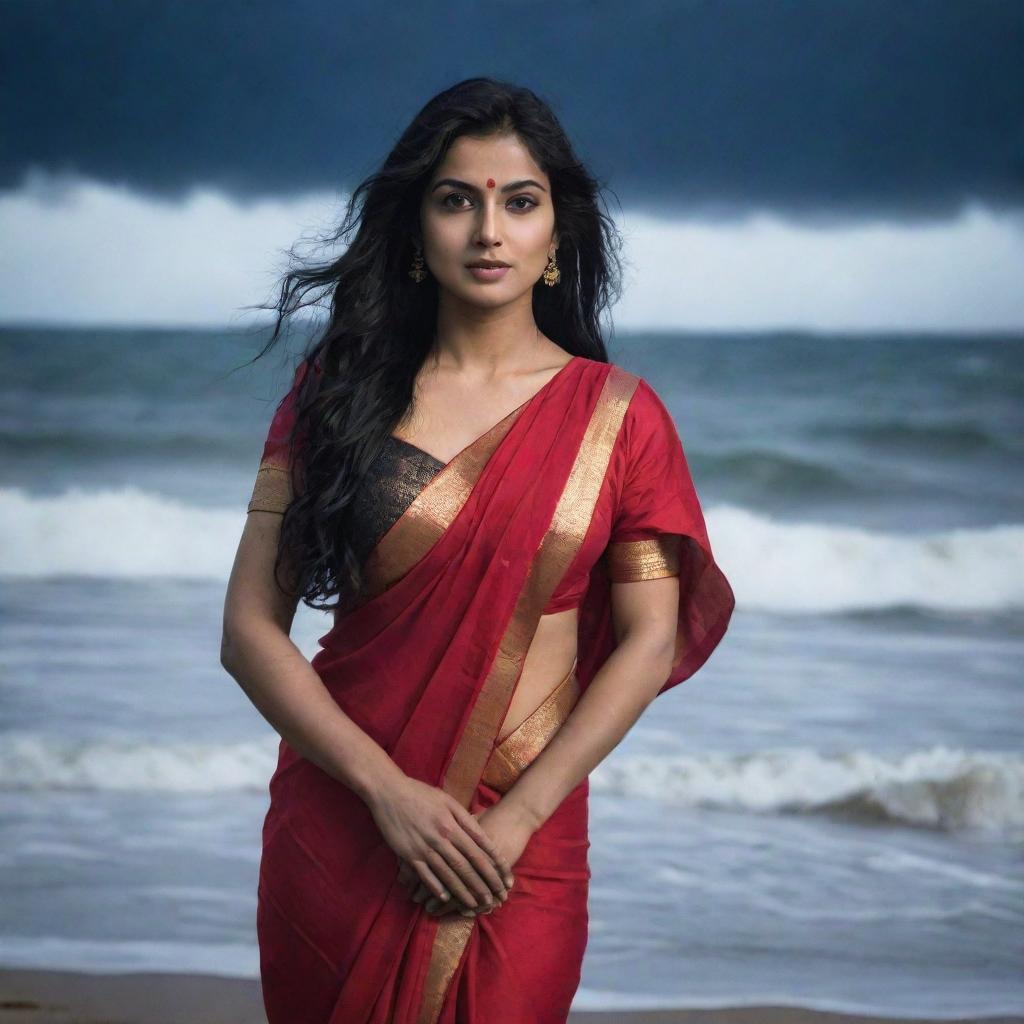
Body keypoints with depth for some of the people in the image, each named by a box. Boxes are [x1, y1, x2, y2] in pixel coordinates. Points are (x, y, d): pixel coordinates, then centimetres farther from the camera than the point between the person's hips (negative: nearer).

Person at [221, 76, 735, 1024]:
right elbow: (251, 629, -4)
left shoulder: (616, 414, 0)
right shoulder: (340, 389, 1)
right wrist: (389, 791, -15)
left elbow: (649, 643, -4)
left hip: (520, 848, -1)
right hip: (337, 826, 1)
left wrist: (514, 818, -14)